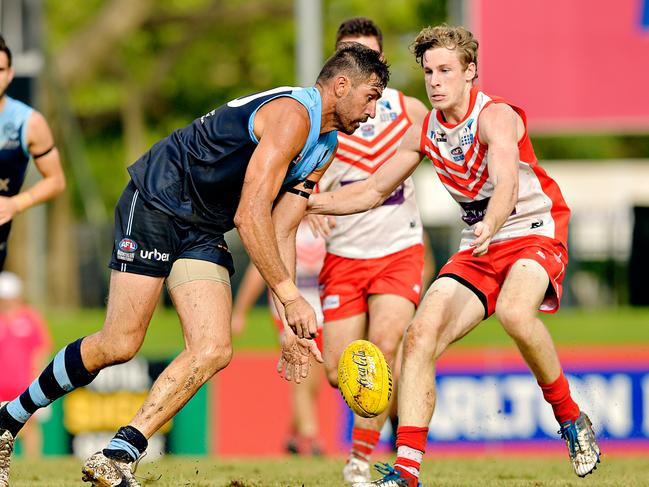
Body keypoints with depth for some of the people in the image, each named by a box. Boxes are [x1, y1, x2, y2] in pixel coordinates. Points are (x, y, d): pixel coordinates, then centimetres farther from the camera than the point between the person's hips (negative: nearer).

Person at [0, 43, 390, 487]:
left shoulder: (325, 149, 12)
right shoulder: (292, 115, -19)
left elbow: (280, 232, 12)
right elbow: (250, 213, -26)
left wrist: (291, 324, 4)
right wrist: (291, 296, -25)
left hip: (202, 232, 9)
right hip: (155, 202, -9)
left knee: (214, 350, -10)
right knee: (120, 344, -12)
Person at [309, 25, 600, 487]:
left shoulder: (495, 116, -18)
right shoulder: (425, 133, 4)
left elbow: (507, 182, -37)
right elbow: (374, 190, 16)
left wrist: (490, 226, -58)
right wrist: (307, 201, 4)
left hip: (535, 233, -6)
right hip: (479, 247, 6)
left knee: (514, 312, -38)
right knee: (420, 336, -14)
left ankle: (570, 417, -15)